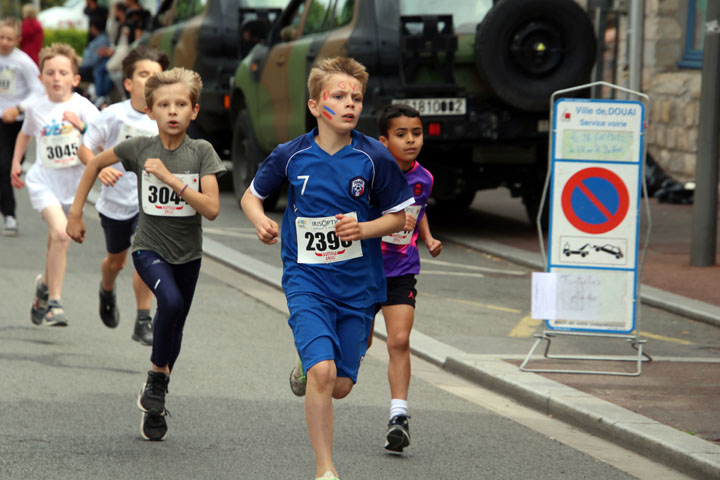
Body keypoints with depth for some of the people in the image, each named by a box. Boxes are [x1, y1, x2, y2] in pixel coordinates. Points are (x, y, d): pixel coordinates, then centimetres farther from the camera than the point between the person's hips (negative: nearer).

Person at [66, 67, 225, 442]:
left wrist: (169, 178, -26)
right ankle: (158, 376, -8)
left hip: (187, 254, 2)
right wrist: (76, 212, 9)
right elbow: (96, 163, 10)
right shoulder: (139, 148, -9)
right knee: (171, 302, -29)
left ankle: (154, 406, 30)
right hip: (150, 249, -2)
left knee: (173, 329, 11)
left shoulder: (201, 152, -10)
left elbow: (212, 209, -18)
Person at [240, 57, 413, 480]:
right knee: (322, 371, -20)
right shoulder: (291, 156, -5)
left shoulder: (375, 157, -6)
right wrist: (261, 221, -10)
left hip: (358, 282, 2)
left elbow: (399, 217, 3)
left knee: (341, 385, 6)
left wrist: (363, 229, -15)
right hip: (307, 280, -2)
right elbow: (251, 196, 11)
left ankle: (307, 372, 44)